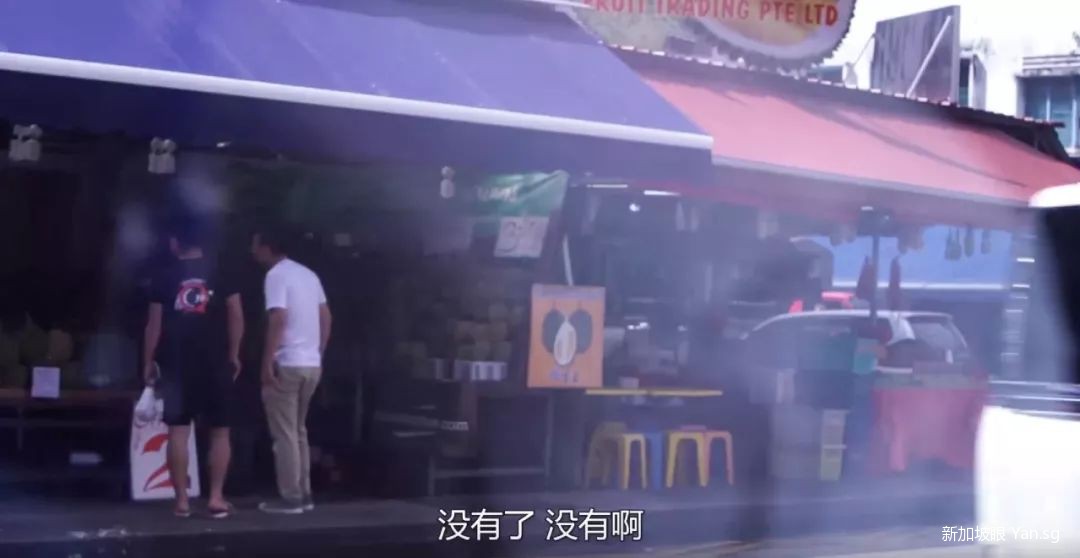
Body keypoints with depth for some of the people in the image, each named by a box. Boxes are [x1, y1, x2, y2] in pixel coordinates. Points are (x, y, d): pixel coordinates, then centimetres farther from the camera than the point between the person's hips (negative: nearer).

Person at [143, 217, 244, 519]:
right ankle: (216, 498, 1)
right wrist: (234, 354, 8)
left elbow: (155, 323, 1)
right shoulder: (221, 273, 3)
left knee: (178, 431, 4)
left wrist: (148, 361, 8)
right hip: (216, 362, 0)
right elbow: (236, 316, -1)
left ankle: (181, 500, 2)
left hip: (177, 363, 0)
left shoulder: (164, 276, 3)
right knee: (220, 431, 6)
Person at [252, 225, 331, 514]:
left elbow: (278, 319, -20)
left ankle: (290, 498, 0)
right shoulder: (308, 274, 14)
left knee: (284, 434, -2)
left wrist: (267, 362, -18)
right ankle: (304, 494, 18)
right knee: (298, 431, 17)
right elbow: (326, 317, 16)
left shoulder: (276, 275, -11)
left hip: (287, 365, -8)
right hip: (311, 365, 8)